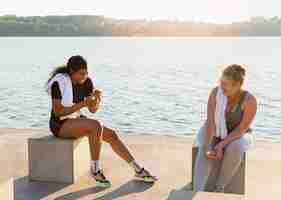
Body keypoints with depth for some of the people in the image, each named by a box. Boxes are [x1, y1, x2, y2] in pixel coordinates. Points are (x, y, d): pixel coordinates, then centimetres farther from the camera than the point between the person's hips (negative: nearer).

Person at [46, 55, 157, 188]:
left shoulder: (87, 82, -2)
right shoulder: (59, 83, -21)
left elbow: (93, 109, 0)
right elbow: (57, 112, -22)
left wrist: (97, 97, -23)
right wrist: (82, 104, -27)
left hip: (76, 121, 7)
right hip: (60, 125, -7)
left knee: (111, 135, -8)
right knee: (96, 126, -32)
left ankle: (139, 170, -1)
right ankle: (95, 169, -17)